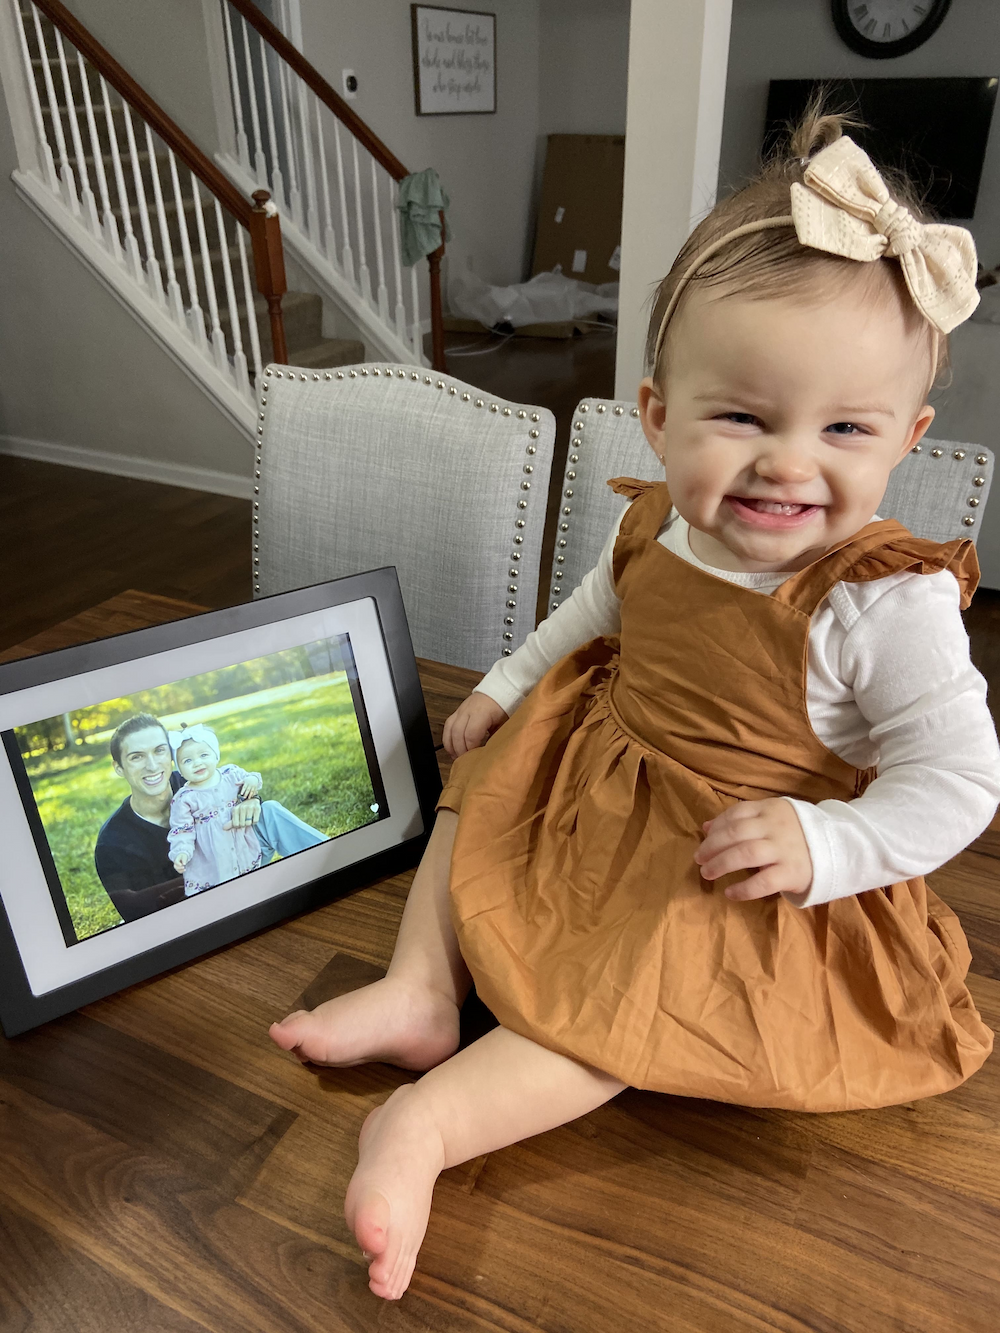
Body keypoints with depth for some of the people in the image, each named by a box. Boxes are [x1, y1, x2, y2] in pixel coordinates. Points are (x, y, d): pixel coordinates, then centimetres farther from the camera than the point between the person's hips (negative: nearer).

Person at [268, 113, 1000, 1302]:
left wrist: (825, 845, -30)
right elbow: (591, 616, 14)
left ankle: (429, 1120, -14)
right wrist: (506, 684, 12)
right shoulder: (652, 530, -10)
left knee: (641, 990, -23)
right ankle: (423, 993, 7)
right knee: (476, 787, 10)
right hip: (595, 782, 7)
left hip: (740, 866, -6)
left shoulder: (888, 602, -27)